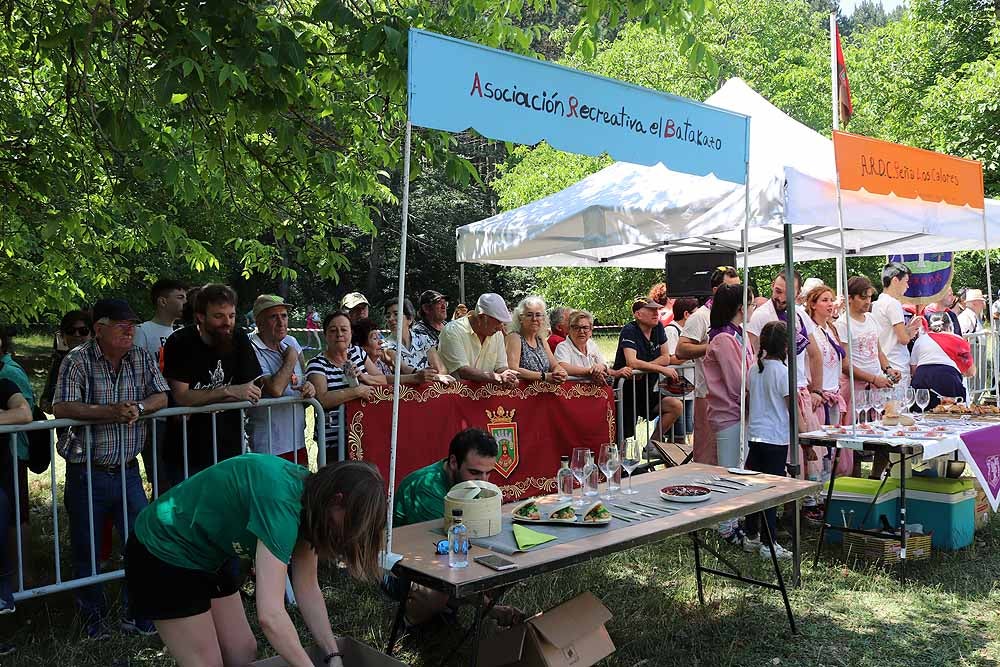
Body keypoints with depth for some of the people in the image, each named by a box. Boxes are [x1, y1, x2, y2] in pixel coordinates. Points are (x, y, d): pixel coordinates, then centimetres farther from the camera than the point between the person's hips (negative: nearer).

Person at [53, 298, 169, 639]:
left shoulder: (142, 358, 4)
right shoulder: (77, 360, -9)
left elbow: (161, 397, 2)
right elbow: (62, 408, -19)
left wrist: (139, 407, -19)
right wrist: (111, 412, -29)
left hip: (127, 470, 3)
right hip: (87, 473, -3)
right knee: (86, 549, 10)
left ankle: (139, 614, 19)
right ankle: (93, 616, 29)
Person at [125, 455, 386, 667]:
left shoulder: (308, 493, -8)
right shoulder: (281, 501, -35)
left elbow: (307, 588, -2)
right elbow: (270, 615, -40)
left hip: (211, 556, 9)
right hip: (163, 555, -8)